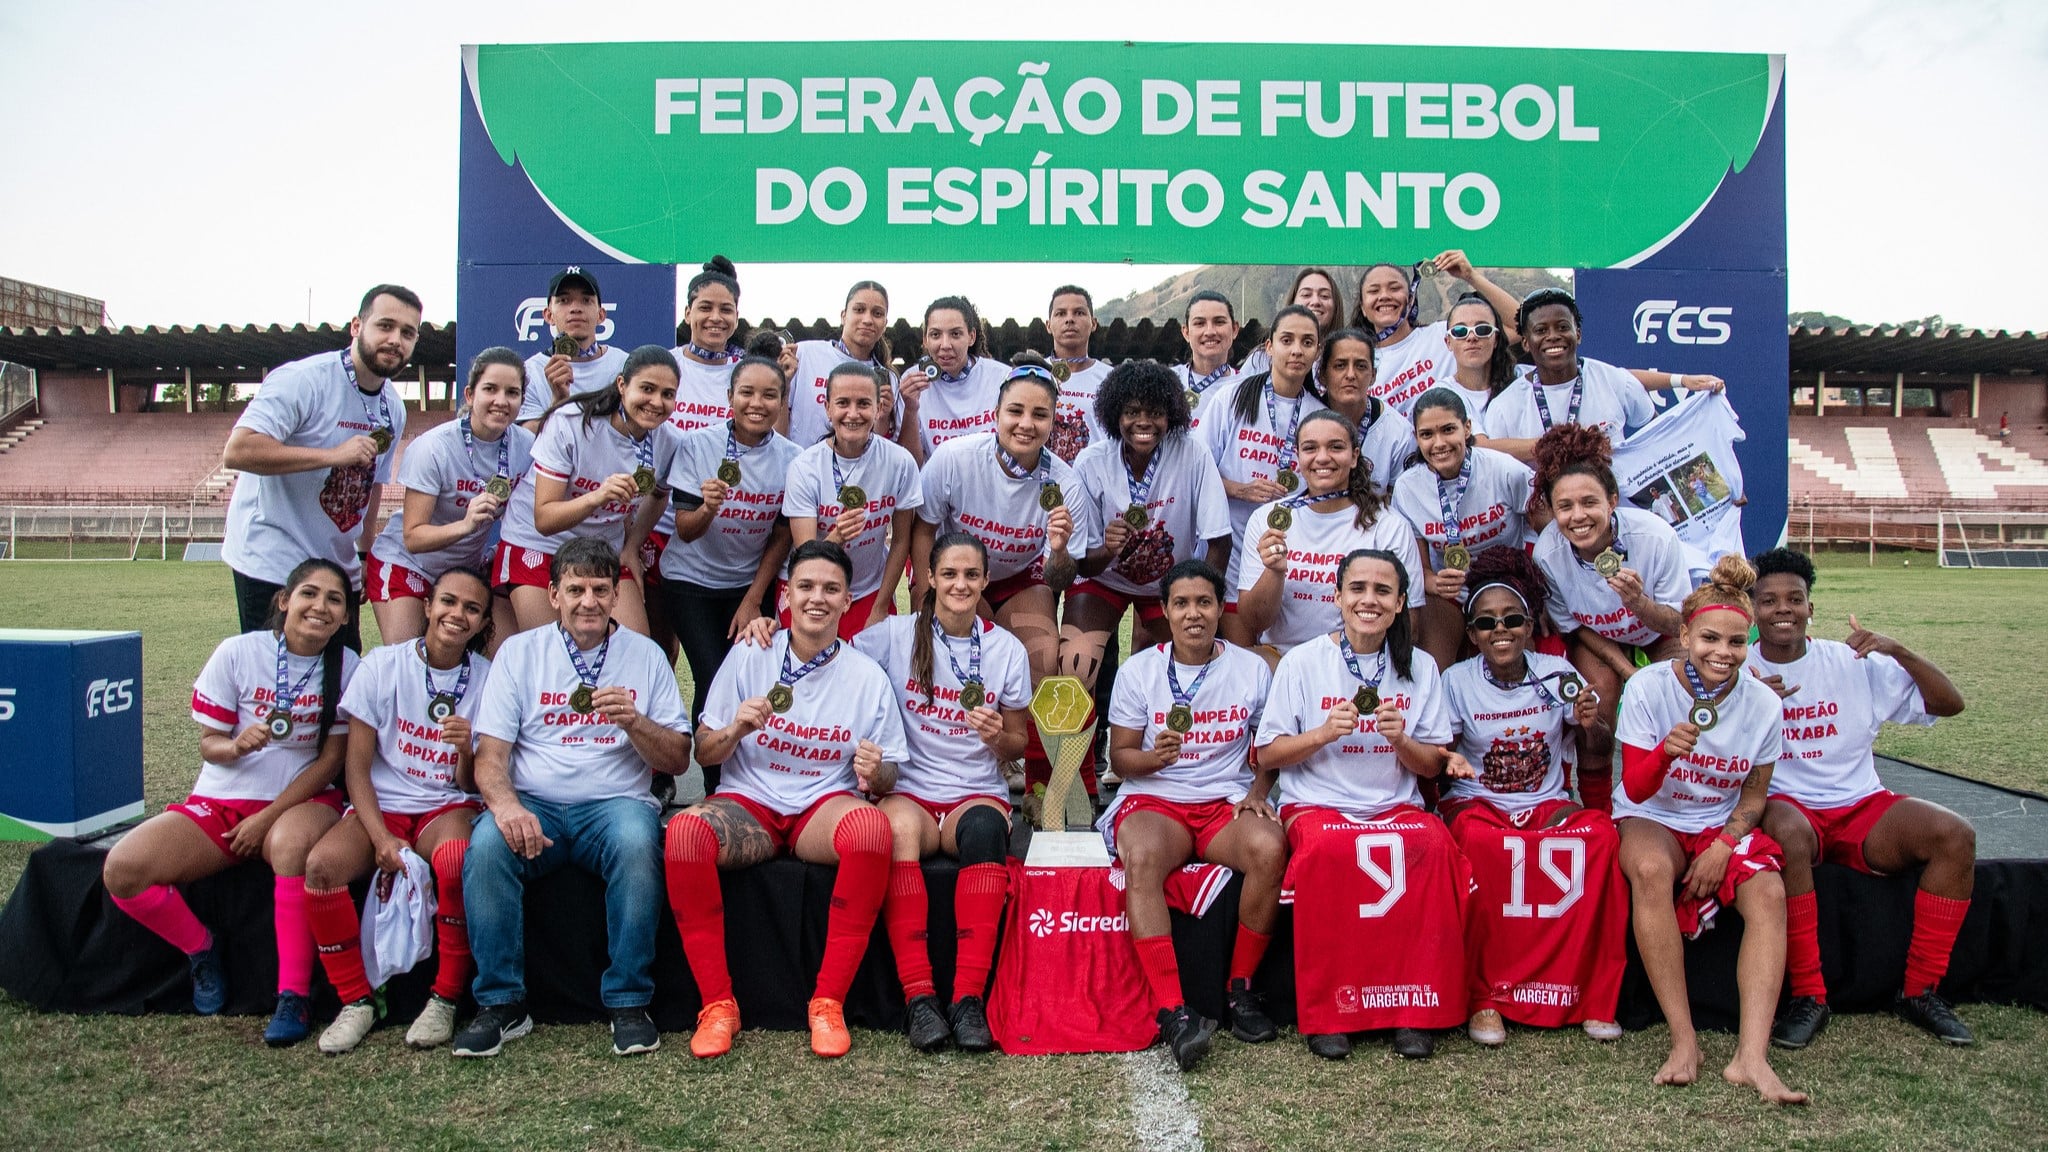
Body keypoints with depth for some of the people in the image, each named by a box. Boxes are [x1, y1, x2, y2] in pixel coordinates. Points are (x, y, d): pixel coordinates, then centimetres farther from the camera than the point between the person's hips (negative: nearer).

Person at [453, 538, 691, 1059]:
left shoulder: (645, 655, 10)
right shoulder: (518, 651, 10)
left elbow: (678, 760, 6)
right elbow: (490, 753, 2)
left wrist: (633, 722, -14)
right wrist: (505, 803, -20)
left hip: (616, 801, -1)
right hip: (534, 803, 1)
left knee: (637, 841, -34)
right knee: (486, 845, -30)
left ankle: (629, 1002, -18)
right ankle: (501, 1004, -14)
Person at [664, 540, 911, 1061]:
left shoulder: (868, 677, 4)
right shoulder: (749, 657, 3)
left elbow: (886, 779, 8)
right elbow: (704, 752, 6)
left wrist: (874, 773, -16)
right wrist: (736, 728, -15)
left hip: (826, 805, 0)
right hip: (748, 802, 1)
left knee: (872, 824, -36)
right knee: (685, 829, -33)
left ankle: (828, 1002, -22)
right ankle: (717, 1003, -18)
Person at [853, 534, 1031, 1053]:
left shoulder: (1007, 650, 8)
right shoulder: (896, 635, 4)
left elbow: (1017, 745, 13)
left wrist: (998, 737, -10)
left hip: (978, 794, 1)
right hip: (908, 790, -1)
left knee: (984, 828, -37)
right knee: (898, 827, -38)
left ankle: (969, 998, -36)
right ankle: (918, 996, -36)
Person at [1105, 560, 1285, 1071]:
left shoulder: (1252, 669, 9)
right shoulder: (1139, 670, 6)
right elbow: (1120, 756, 5)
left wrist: (1256, 794, -6)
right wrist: (1155, 756, -16)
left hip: (1228, 800, 1)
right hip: (1154, 799, -1)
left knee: (1270, 849, -33)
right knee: (1141, 858, -36)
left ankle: (1240, 988, -13)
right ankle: (1172, 1010, -35)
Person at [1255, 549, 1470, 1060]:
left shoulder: (1420, 669, 10)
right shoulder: (1302, 663, 2)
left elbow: (1432, 766, 11)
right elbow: (1267, 755, 3)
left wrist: (1401, 740, -11)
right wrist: (1324, 733, -14)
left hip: (1396, 807, 2)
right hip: (1317, 805, -2)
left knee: (1436, 844, -31)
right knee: (1328, 849, -36)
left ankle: (1415, 1007, -20)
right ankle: (1327, 1011, -22)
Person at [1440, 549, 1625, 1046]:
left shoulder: (1556, 672, 3)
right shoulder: (1457, 680, -2)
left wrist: (1589, 723, -13)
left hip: (1546, 804, 2)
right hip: (1476, 804, -2)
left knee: (1600, 834, -30)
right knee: (1482, 842, -37)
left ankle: (1594, 997, -17)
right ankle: (1485, 999, -23)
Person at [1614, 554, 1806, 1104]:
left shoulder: (1762, 703, -6)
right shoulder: (1648, 687, -14)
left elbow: (1754, 794, 5)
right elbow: (1636, 791, -15)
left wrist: (1723, 846, -14)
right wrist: (1665, 751, -37)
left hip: (1723, 826, 3)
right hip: (1652, 820, -2)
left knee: (1768, 892, -28)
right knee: (1651, 869, -36)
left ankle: (1751, 1055, -30)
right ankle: (1684, 1040, -29)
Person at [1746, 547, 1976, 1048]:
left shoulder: (1854, 663, 5)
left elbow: (1950, 703, 4)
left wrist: (1900, 652, -12)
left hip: (1862, 805, 3)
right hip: (1787, 806, -3)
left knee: (1955, 834, -21)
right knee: (1786, 833, -38)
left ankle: (1921, 990, -8)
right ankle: (1808, 995, -25)